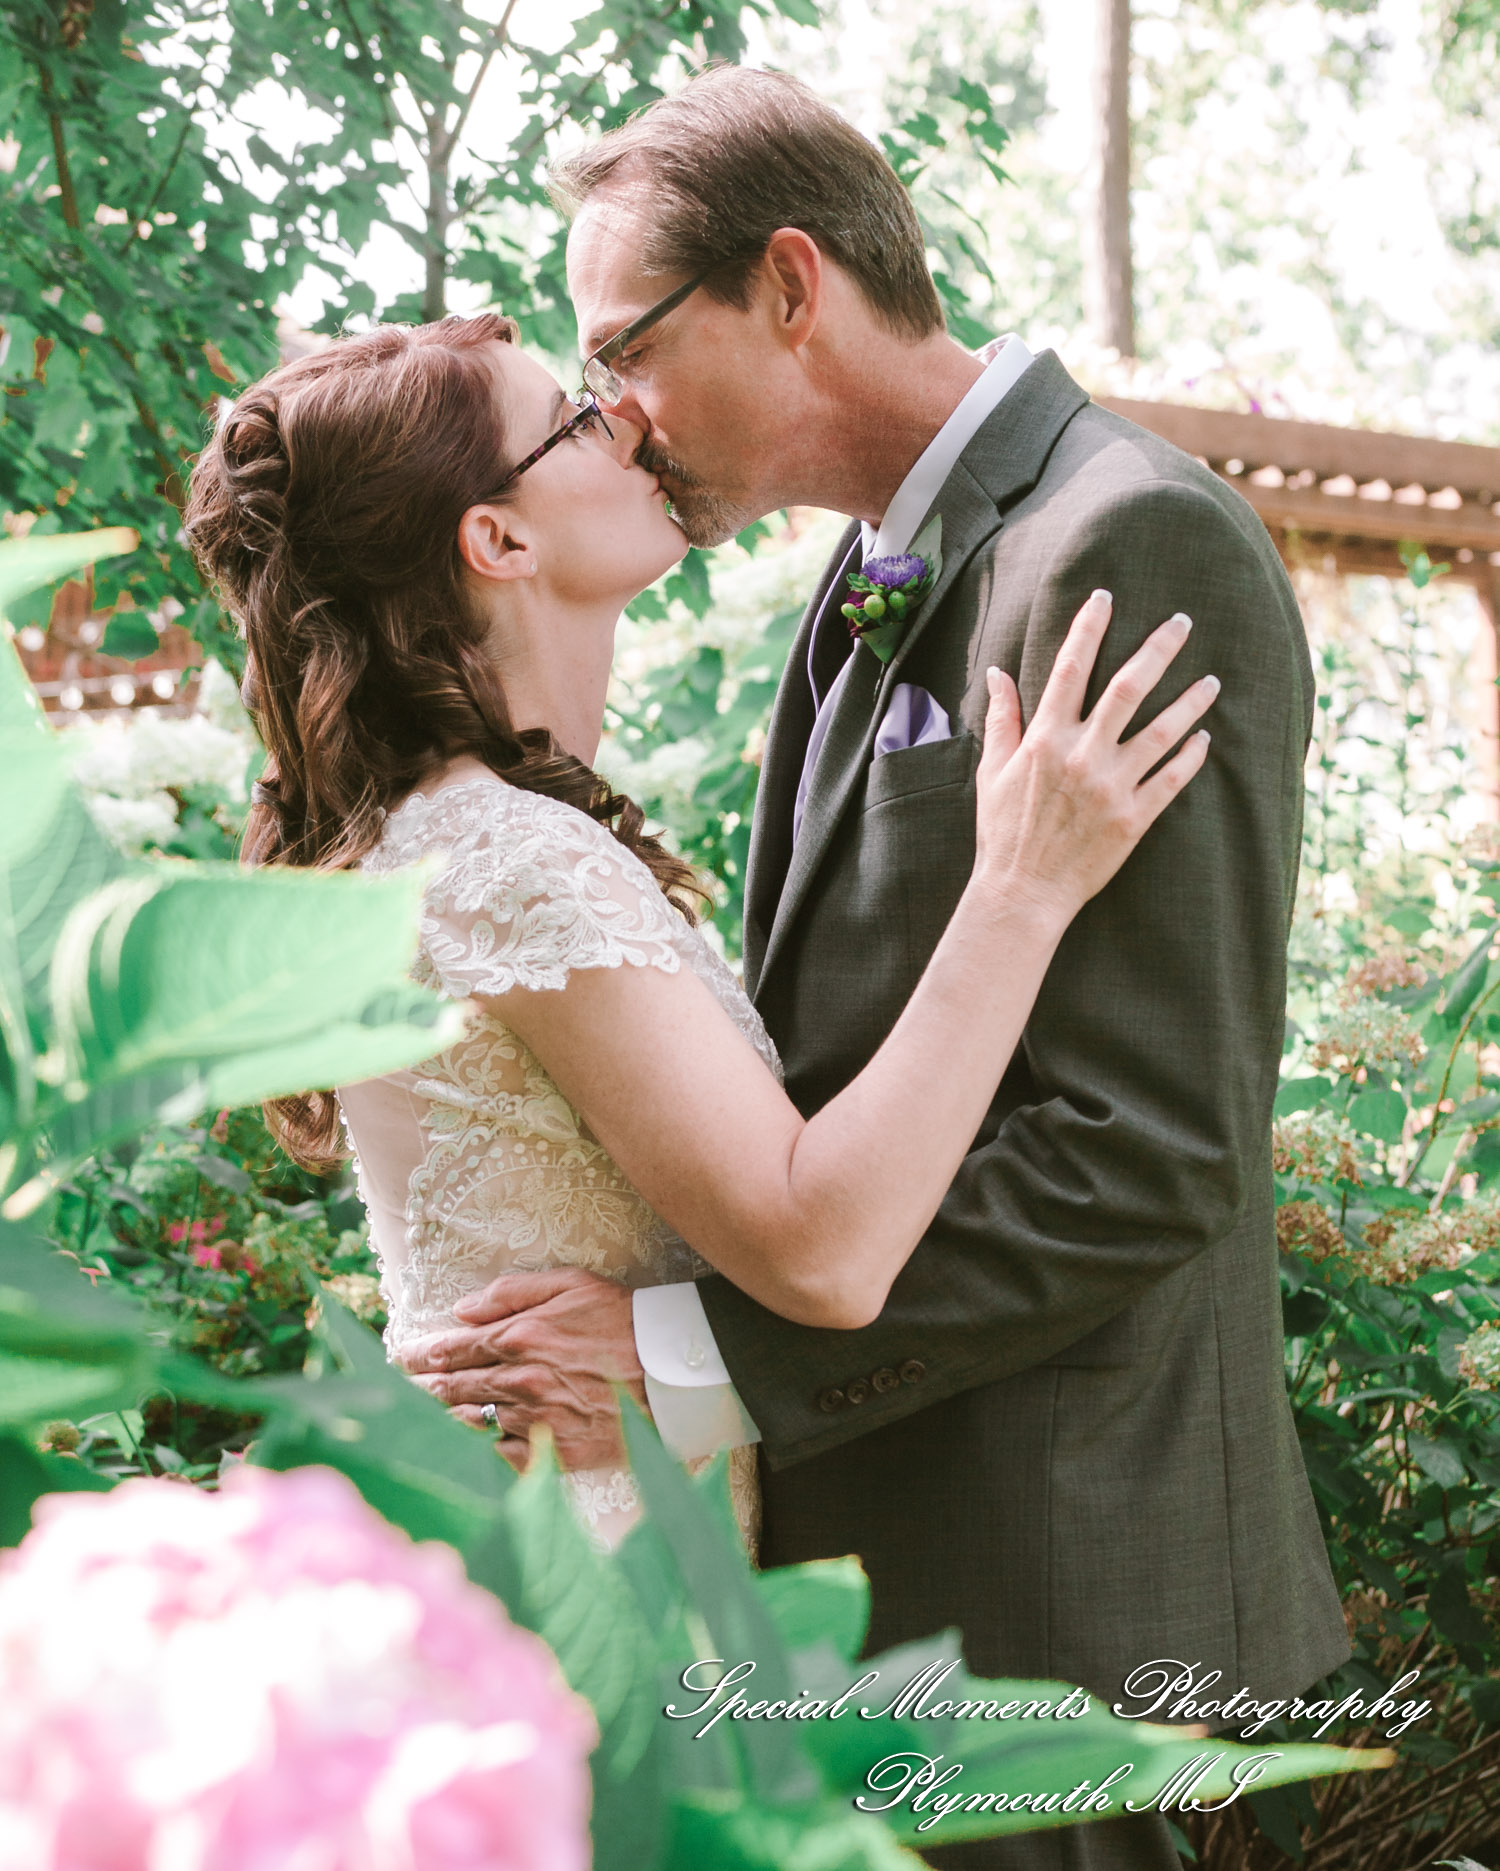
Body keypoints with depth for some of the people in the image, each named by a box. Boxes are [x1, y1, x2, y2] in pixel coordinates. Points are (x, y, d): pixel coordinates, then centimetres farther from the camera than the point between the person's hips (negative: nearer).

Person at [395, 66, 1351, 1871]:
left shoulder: (1130, 549, -18)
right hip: (863, 1531, 9)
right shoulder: (880, 575, 11)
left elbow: (1146, 1157, -23)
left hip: (1033, 1566, -9)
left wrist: (699, 1350, -24)